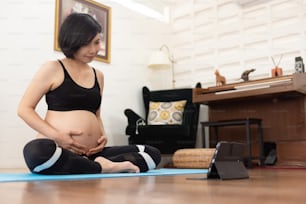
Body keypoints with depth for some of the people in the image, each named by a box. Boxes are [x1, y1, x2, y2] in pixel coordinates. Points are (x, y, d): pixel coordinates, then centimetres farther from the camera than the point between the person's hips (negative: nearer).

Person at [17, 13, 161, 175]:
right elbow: (24, 108, 0)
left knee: (152, 153, -7)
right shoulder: (53, 69, 2)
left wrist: (103, 136, 5)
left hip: (90, 154, 5)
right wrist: (56, 135, -14)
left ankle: (99, 163, -22)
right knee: (37, 151, -41)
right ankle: (103, 168, -24)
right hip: (59, 151, -5)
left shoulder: (98, 75, 18)